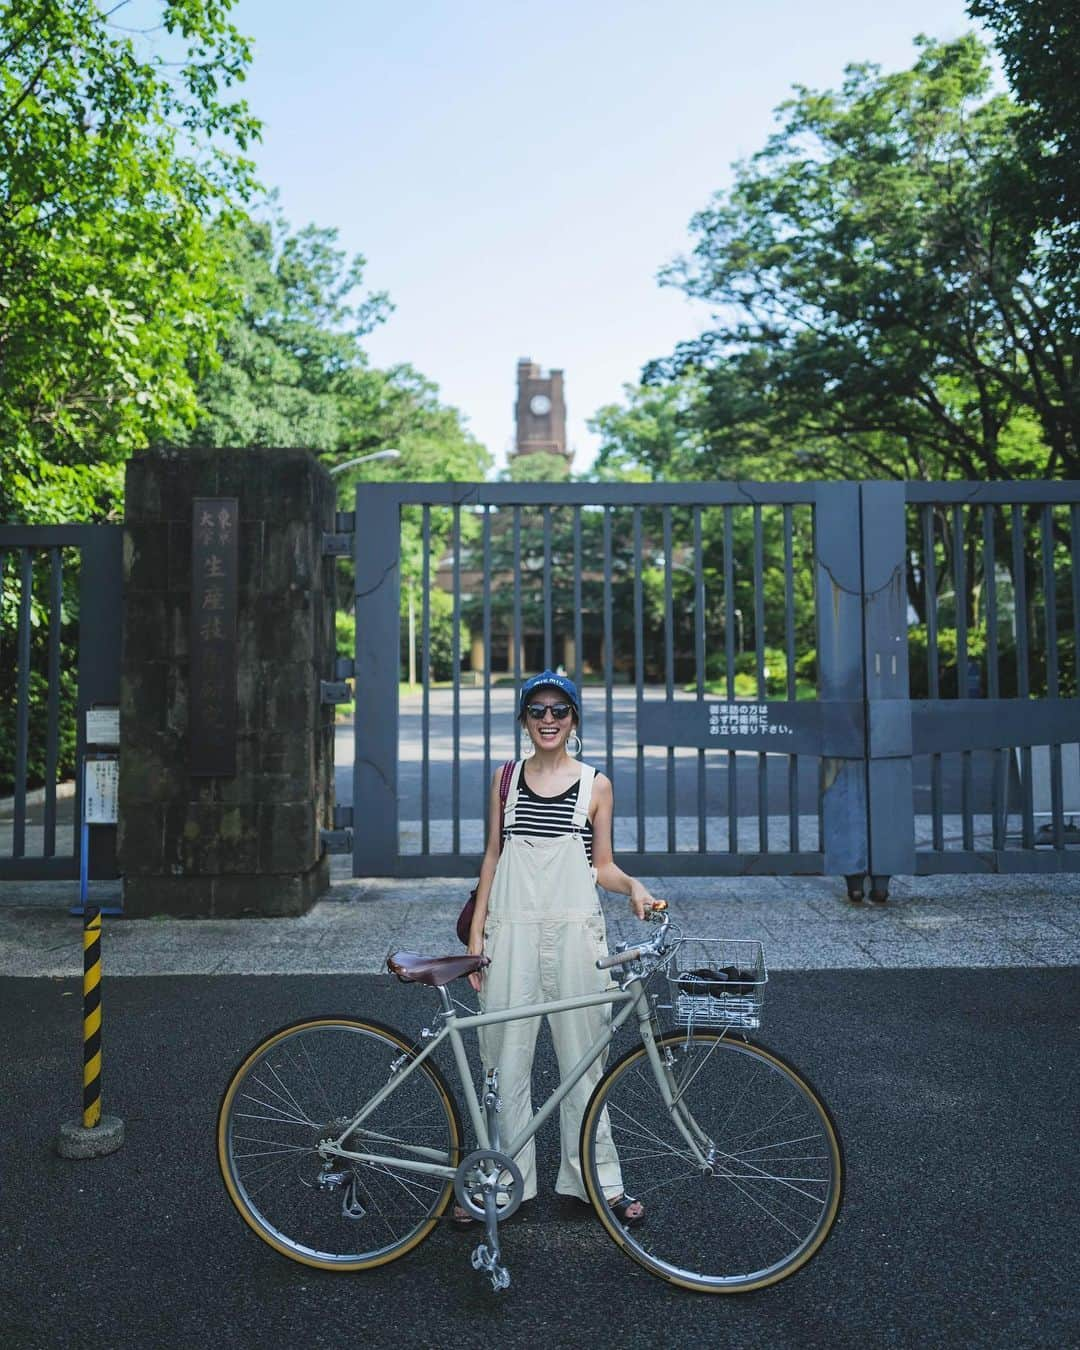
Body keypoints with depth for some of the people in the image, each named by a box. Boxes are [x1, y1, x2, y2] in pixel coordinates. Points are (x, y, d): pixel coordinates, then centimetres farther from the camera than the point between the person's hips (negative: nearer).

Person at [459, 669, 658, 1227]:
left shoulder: (596, 785, 4)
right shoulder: (506, 779, 8)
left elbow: (602, 866, 7)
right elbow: (492, 857, 10)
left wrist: (631, 885, -13)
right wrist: (476, 933, 5)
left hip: (574, 930, -1)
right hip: (512, 930, 1)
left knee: (581, 1056, 5)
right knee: (508, 1058, 5)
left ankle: (596, 1177, 21)